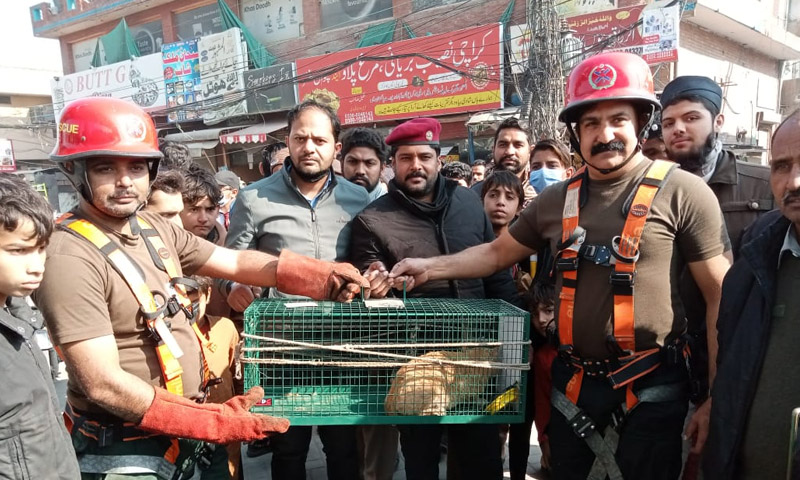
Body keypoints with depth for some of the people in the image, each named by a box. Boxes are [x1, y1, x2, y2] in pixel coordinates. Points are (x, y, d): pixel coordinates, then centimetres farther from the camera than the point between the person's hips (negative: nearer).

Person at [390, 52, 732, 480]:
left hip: (651, 386, -4)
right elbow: (497, 253, 15)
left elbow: (721, 297, -8)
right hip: (572, 381, 5)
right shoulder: (557, 200, 5)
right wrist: (431, 267, 4)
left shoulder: (682, 192, -9)